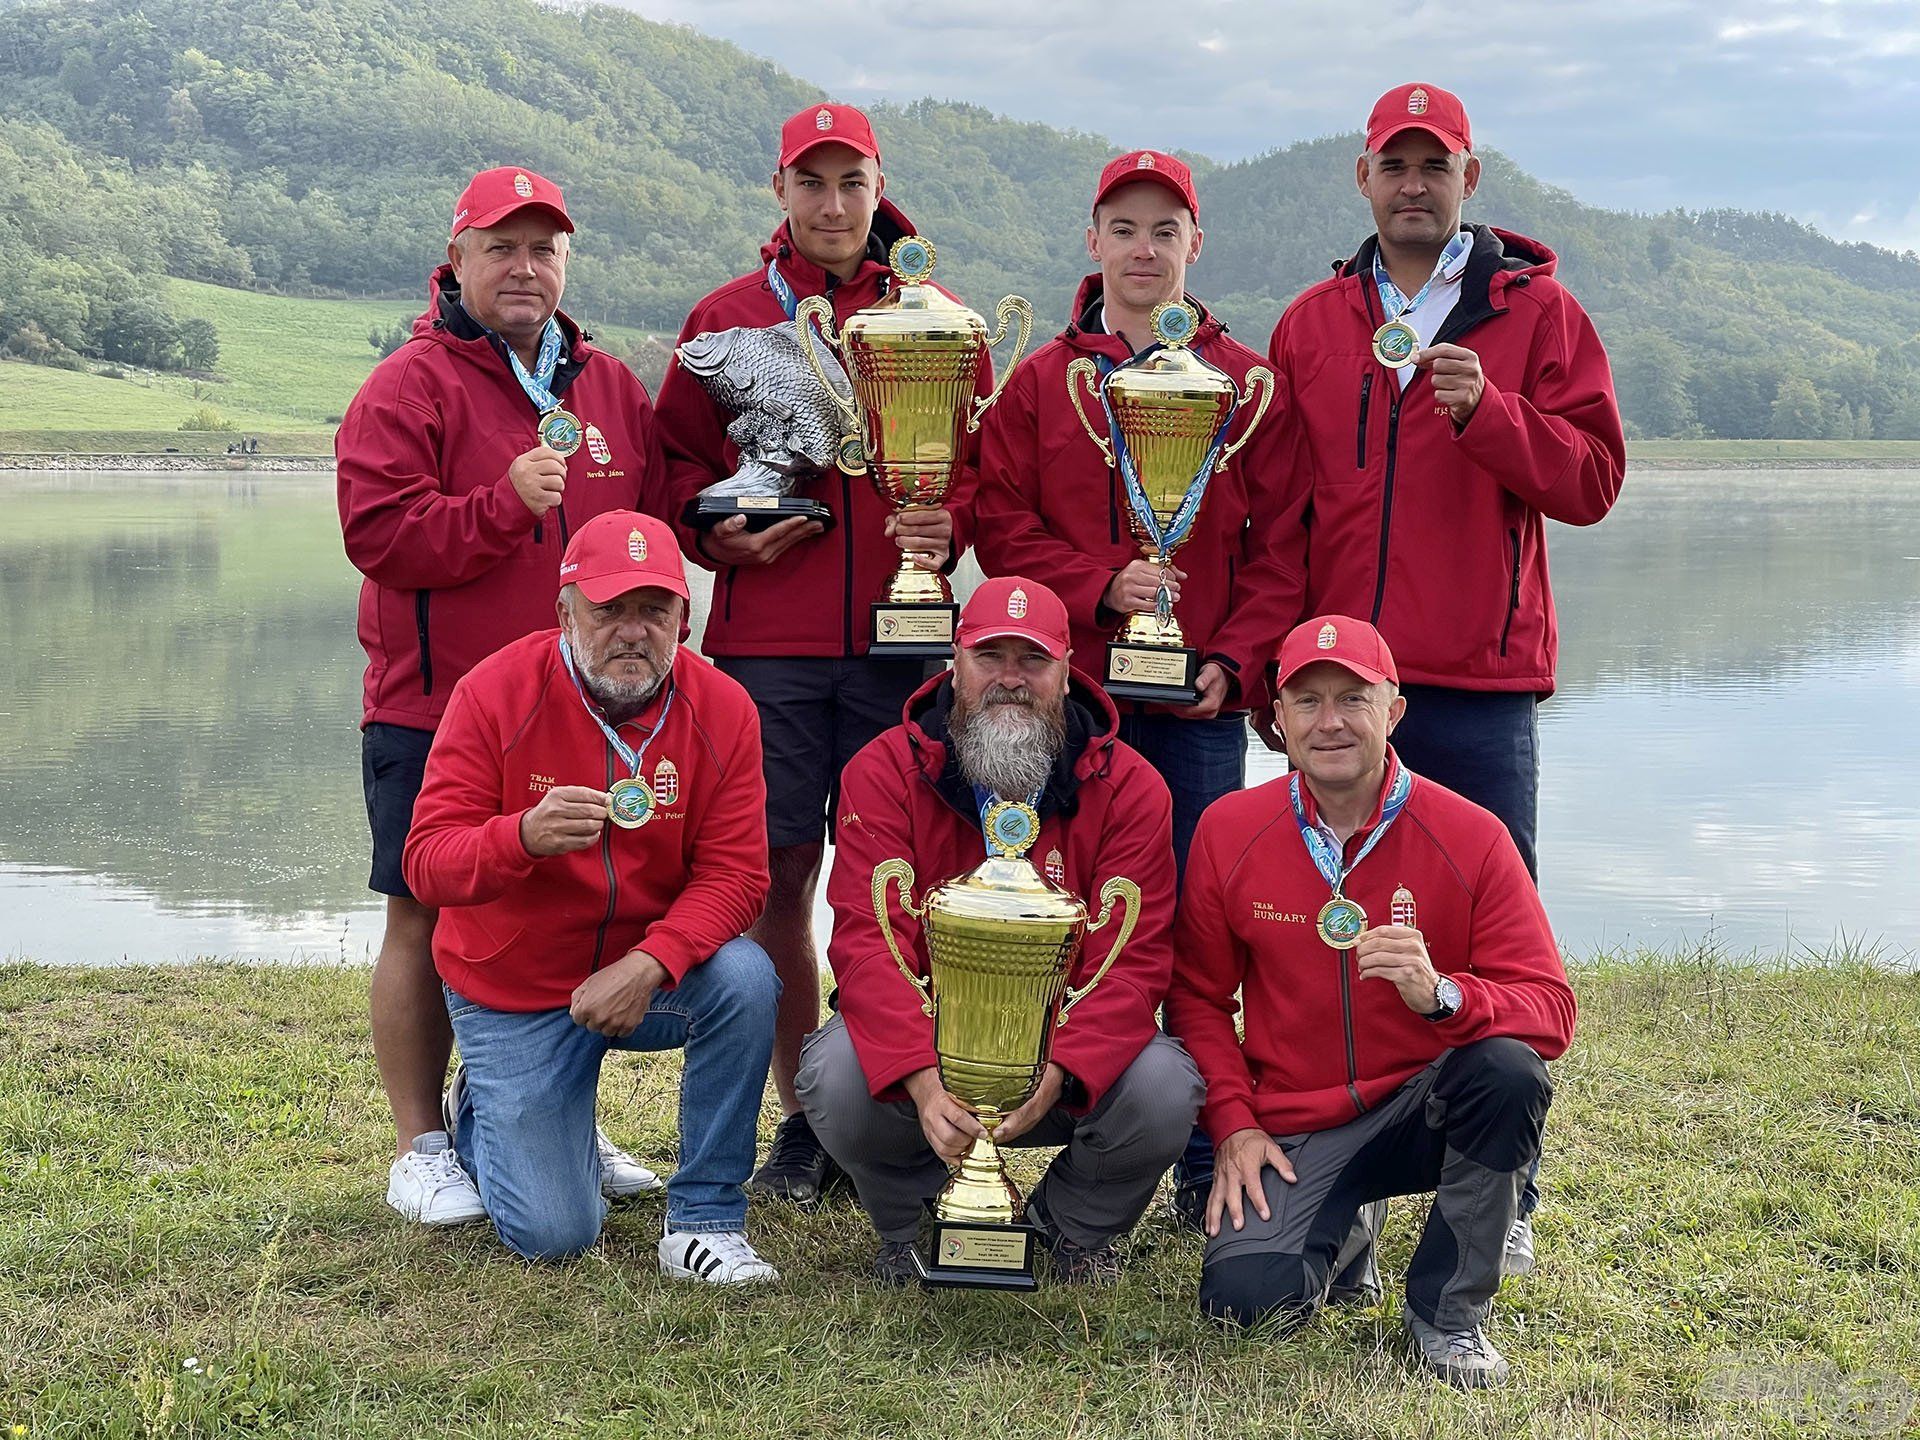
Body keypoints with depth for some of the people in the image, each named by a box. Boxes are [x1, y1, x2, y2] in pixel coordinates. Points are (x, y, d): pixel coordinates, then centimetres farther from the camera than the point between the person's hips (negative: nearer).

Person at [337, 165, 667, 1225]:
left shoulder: (610, 387, 12)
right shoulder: (408, 387, -4)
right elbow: (381, 535, -15)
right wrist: (508, 503, -25)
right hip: (436, 711, -4)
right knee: (426, 919, 2)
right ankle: (420, 1146, 14)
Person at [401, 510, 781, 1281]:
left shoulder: (721, 708, -10)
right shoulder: (494, 693, -16)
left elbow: (734, 872, -14)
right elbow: (426, 863, -20)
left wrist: (650, 965, -32)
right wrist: (524, 836, -42)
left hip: (646, 975, 2)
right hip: (514, 992, -2)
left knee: (745, 979, -31)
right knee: (552, 1234, -8)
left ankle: (704, 1220, -13)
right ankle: (480, 1113, 28)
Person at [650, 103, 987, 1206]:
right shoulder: (728, 319, 10)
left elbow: (982, 462, 10)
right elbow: (677, 464, 11)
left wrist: (948, 527, -10)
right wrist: (726, 531, -8)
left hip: (896, 639, 0)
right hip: (765, 643, 0)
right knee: (780, 874, 2)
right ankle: (800, 1114, 15)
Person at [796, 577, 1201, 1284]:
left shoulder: (1128, 787, -7)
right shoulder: (882, 773, -8)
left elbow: (1132, 960, -14)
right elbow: (869, 941, -19)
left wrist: (1055, 1073, -34)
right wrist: (922, 1078, -37)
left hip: (1069, 1051, 1)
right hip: (921, 1037, 0)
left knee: (1163, 1092, -28)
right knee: (835, 1078, -31)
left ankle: (1077, 1224, 9)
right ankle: (907, 1225, 6)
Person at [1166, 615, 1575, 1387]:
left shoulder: (1470, 835, -8)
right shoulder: (1227, 830, -3)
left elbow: (1549, 1007, -12)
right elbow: (1199, 996, 6)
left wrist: (1441, 995, -32)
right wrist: (1233, 1124, -6)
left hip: (1424, 1110, 0)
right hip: (1293, 1134, 1)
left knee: (1508, 1069, -33)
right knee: (1244, 1294, -22)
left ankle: (1446, 1312, -10)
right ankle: (1342, 1227, 17)